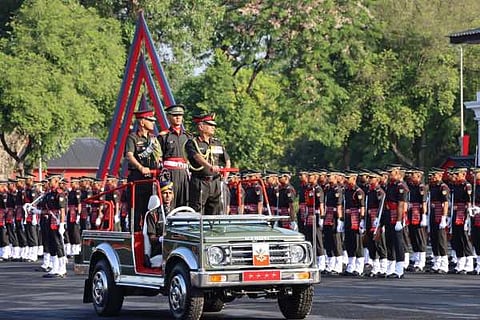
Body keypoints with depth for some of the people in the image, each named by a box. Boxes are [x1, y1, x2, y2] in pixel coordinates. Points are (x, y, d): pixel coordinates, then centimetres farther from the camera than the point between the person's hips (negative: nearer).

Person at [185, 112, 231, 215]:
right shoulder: (192, 143, -2)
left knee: (215, 212, 5)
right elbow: (197, 157, -20)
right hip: (199, 183, -5)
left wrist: (224, 177, 8)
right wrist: (210, 167, -37)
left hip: (216, 182, 5)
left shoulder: (217, 143, 16)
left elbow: (227, 161, 22)